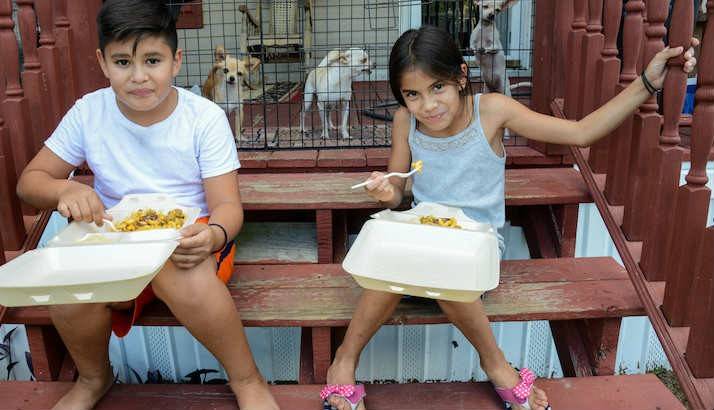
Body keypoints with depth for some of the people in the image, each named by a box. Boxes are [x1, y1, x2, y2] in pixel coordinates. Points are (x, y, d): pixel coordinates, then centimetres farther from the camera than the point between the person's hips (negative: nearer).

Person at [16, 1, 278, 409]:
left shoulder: (205, 116, -9)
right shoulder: (89, 112, -2)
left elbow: (227, 203, -12)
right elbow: (30, 180, 6)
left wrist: (213, 235, -37)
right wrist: (64, 189, -19)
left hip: (190, 238, -3)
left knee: (184, 280, -38)